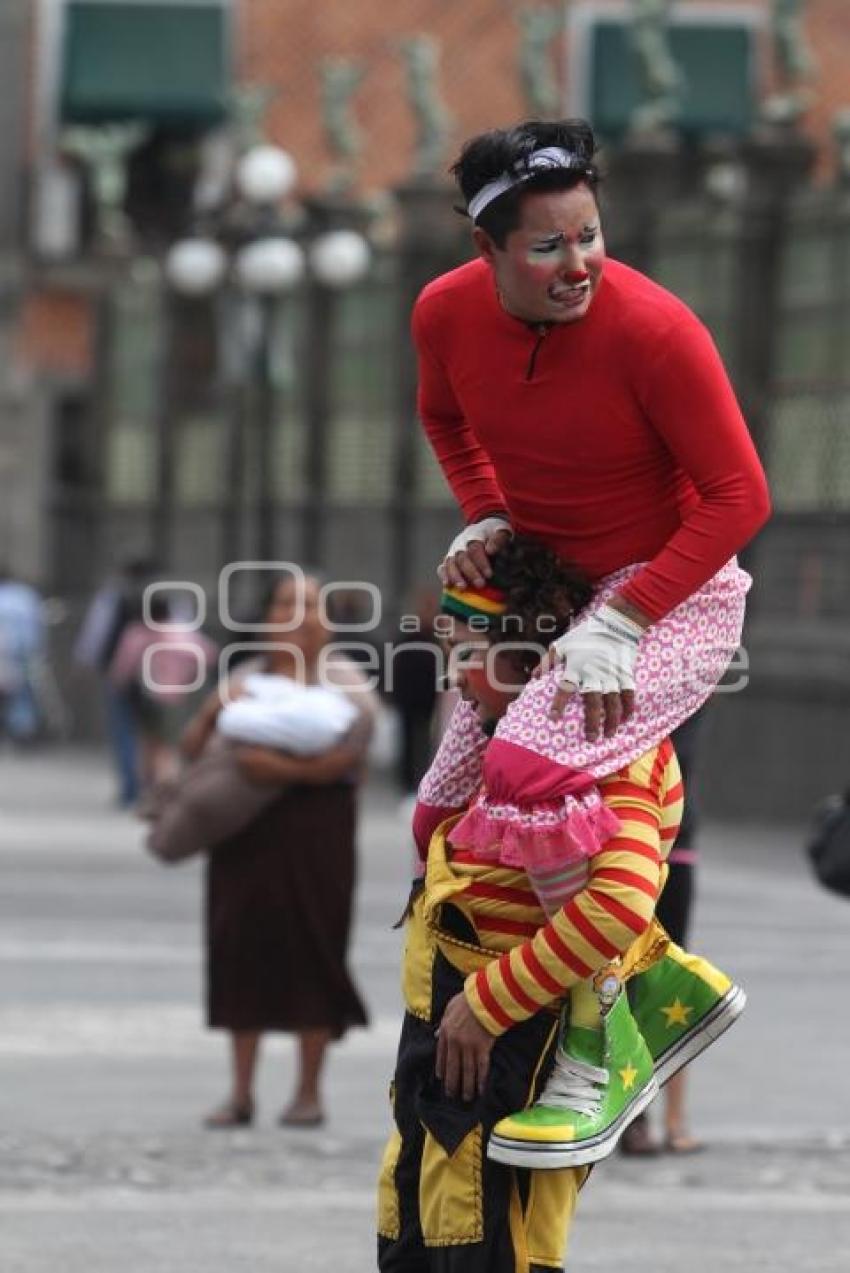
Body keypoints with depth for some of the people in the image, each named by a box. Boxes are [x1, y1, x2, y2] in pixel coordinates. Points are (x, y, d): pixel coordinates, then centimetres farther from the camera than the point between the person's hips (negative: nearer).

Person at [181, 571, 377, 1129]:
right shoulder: (247, 678, 16)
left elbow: (344, 757, -12)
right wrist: (213, 712, -6)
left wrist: (285, 768, -25)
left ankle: (309, 1091, 5)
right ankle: (241, 1092, 6)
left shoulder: (344, 680, 2)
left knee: (310, 950, -4)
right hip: (245, 832, 4)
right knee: (242, 947, 1)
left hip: (314, 828, -4)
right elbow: (193, 745, 15)